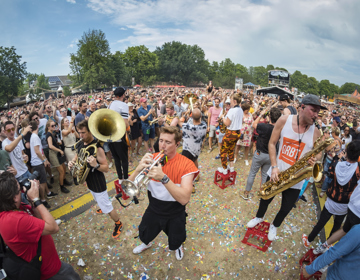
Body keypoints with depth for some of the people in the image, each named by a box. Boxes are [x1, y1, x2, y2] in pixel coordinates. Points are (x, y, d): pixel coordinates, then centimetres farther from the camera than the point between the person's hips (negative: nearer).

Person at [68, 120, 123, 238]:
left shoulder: (97, 148, -28)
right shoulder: (80, 144, -5)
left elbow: (106, 168, -25)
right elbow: (77, 156, 13)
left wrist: (95, 165, -44)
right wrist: (72, 162, -10)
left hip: (98, 184, -8)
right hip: (88, 181, 8)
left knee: (107, 207, 3)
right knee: (98, 200, 33)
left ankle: (118, 224, 27)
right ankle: (103, 207, 63)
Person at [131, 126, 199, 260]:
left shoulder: (186, 165, -25)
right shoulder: (151, 159, -15)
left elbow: (184, 199, -35)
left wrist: (163, 178, -48)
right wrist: (138, 169, -40)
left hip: (175, 214, -2)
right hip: (153, 210, 3)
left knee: (176, 241, 25)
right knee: (144, 234, 29)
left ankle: (178, 246, 62)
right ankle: (146, 243, 65)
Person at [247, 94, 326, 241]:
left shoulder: (315, 132, -8)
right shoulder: (284, 120, -12)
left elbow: (318, 152, 6)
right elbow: (272, 143, -8)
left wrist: (314, 159, -20)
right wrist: (274, 166, -17)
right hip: (276, 173, 0)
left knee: (285, 209, 16)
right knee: (265, 199, 21)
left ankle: (274, 226, 48)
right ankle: (259, 217, 53)